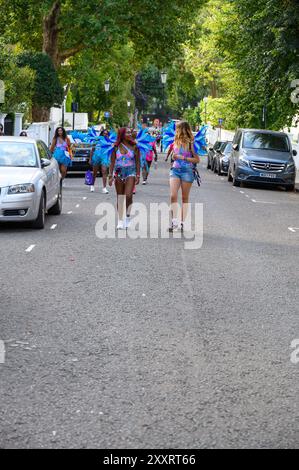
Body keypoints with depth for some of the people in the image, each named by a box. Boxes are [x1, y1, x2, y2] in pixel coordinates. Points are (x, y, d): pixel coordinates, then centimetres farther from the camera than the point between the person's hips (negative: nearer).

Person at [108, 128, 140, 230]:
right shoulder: (116, 148, 4)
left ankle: (128, 215, 3)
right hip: (118, 174, 1)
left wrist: (138, 175, 0)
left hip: (130, 173, -1)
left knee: (128, 196, -17)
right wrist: (110, 176, 1)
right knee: (120, 198, 5)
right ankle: (120, 220, 13)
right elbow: (112, 162, 7)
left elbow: (137, 162, 5)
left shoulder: (134, 147, 3)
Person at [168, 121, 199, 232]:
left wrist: (183, 158, -15)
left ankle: (182, 223, 9)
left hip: (187, 171, -4)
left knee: (185, 198, 4)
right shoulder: (176, 142, 12)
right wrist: (174, 157, 5)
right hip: (175, 170, 4)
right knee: (173, 196, -12)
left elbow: (197, 159, -9)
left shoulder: (190, 143, -5)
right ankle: (174, 221, -14)